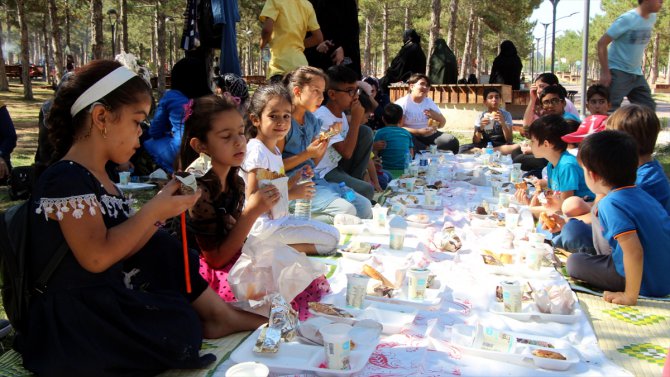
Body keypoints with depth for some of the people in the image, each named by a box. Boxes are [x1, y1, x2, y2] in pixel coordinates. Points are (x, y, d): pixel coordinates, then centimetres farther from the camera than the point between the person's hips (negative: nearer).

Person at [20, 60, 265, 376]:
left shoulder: (101, 181, 12)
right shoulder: (66, 180, -19)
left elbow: (122, 250, 9)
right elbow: (98, 257, -26)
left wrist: (164, 207, 2)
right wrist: (154, 209, -21)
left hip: (108, 300, 10)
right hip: (74, 323, -10)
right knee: (183, 332, -20)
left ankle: (225, 315, 8)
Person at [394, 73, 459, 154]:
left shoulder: (429, 102, 12)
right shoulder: (401, 103, -6)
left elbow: (441, 124, 15)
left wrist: (438, 118, -11)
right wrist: (418, 132, -29)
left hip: (429, 135, 4)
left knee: (452, 141, -16)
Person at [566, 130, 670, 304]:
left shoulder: (611, 204, -23)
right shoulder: (640, 193, 4)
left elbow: (634, 251, -30)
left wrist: (630, 296, -20)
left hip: (646, 285, -8)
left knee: (574, 262, 0)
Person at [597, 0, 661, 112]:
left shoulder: (652, 18, 4)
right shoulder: (627, 19, -16)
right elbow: (602, 43, -16)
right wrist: (605, 72, -19)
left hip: (637, 74, 8)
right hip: (617, 72, -8)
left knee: (649, 108, 7)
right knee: (610, 110, -10)